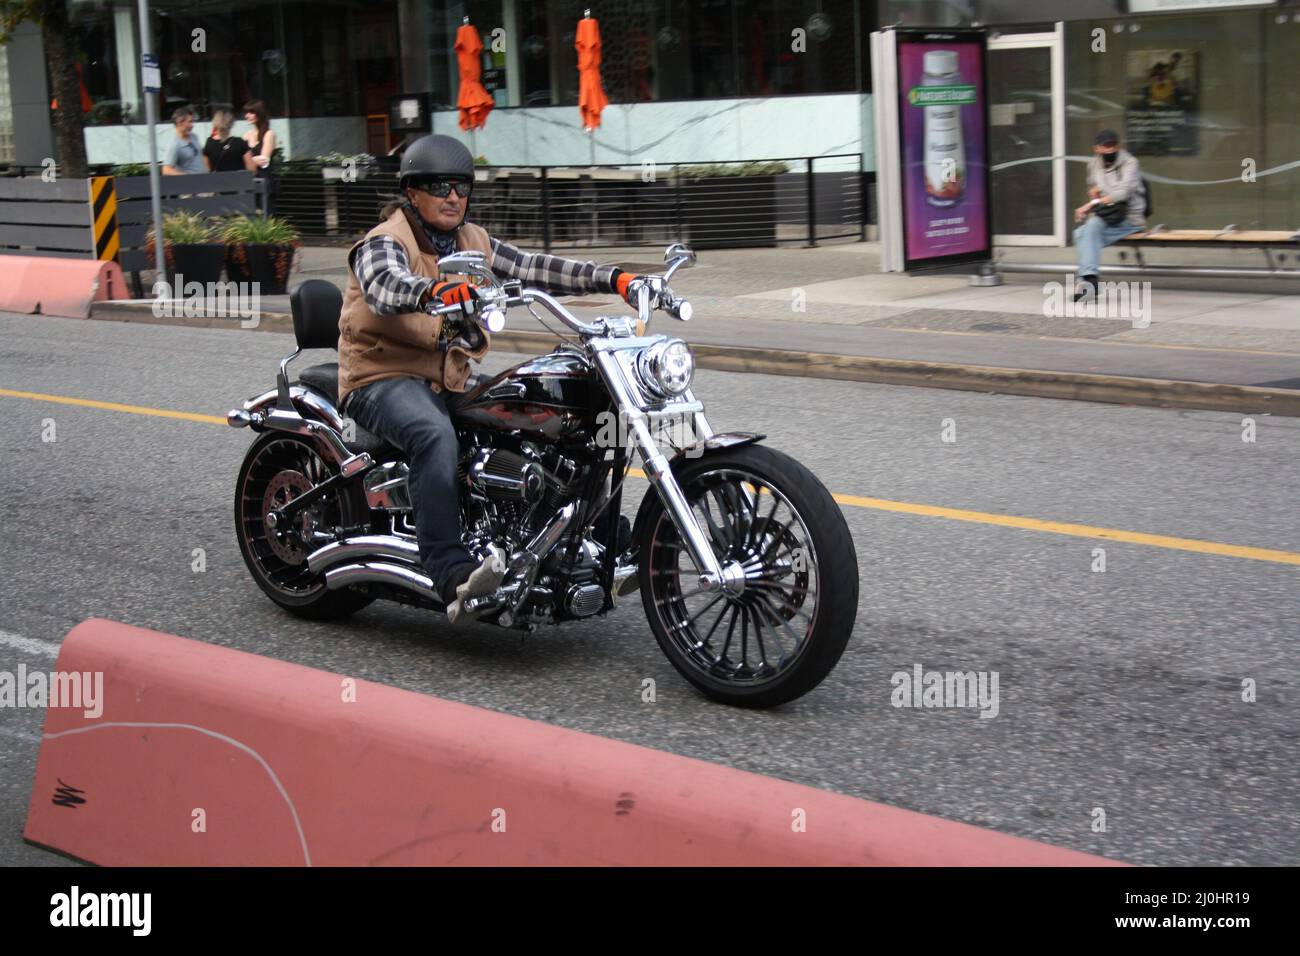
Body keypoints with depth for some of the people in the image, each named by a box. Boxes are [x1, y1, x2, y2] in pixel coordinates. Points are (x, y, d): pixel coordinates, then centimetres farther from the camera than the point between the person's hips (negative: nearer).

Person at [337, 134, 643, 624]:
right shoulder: (385, 242, -8)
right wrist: (434, 290, -53)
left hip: (451, 379, 7)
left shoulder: (473, 242, 15)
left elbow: (534, 268, 6)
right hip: (386, 377, -7)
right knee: (436, 436, -38)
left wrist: (610, 278, -7)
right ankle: (451, 574, -46)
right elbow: (385, 286, -31)